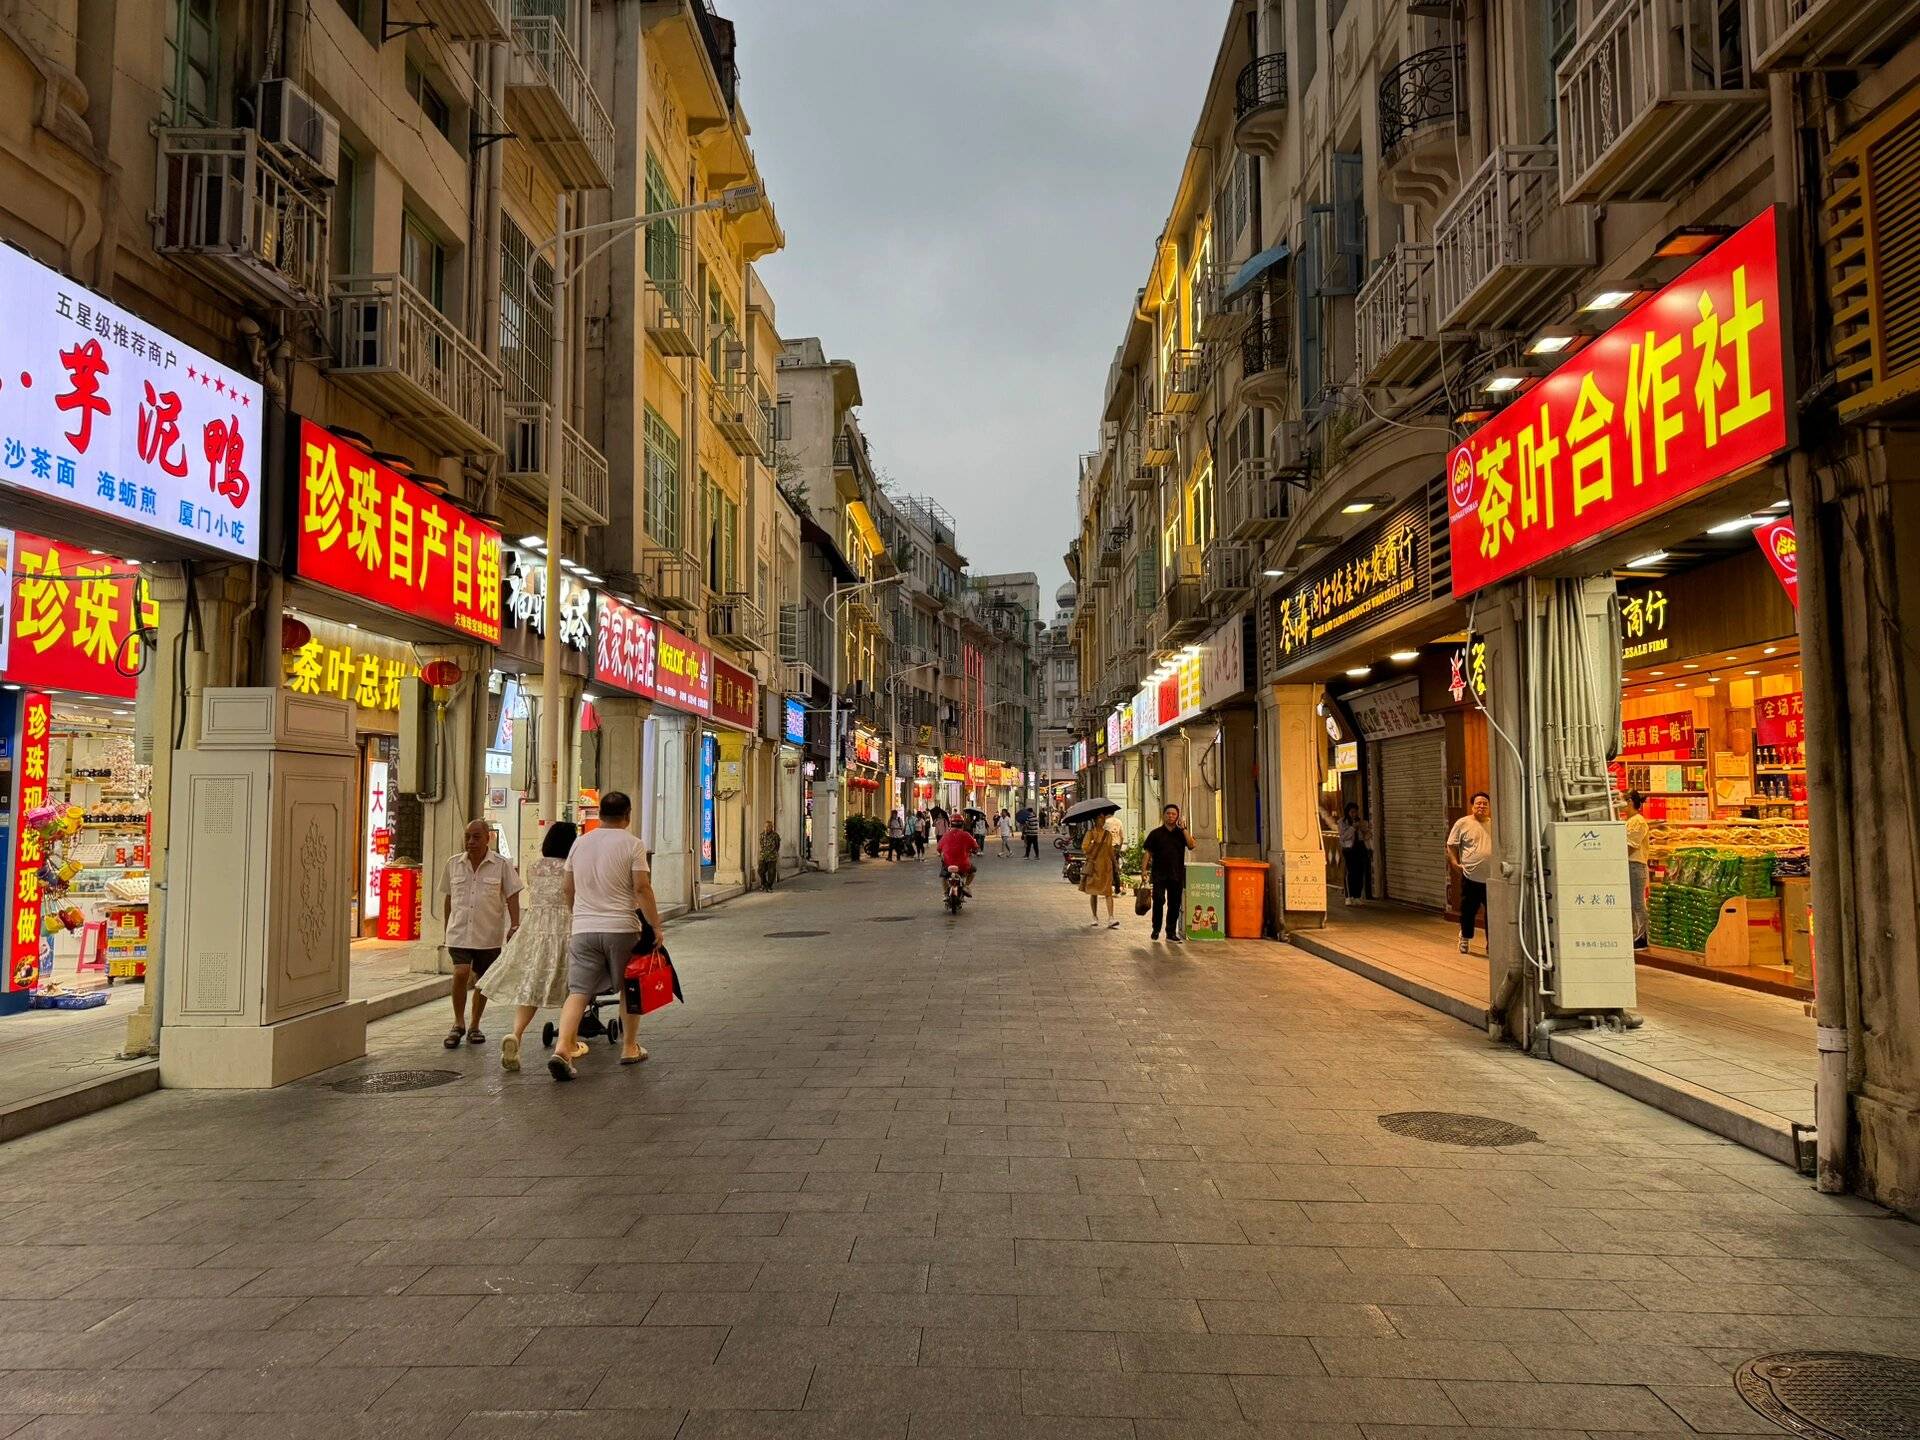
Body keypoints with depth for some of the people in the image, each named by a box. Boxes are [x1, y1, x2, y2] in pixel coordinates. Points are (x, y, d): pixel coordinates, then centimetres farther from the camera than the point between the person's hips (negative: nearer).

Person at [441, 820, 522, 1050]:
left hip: (489, 935, 0)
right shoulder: (453, 864, 6)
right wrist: (447, 928, 17)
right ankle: (458, 1024, 1)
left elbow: (512, 897, -3)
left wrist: (515, 925, -13)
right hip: (459, 933, 1)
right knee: (461, 974, -16)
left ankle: (474, 1027, 24)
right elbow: (448, 898, 15)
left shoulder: (502, 865, -2)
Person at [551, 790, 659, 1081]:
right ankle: (630, 1048, 22)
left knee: (578, 991, 1)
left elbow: (569, 888, 18)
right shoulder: (632, 844, -5)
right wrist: (655, 926, -6)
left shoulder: (580, 842, 10)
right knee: (628, 989, 13)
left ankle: (563, 1047, -17)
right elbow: (642, 888, -12)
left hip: (582, 929, 3)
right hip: (621, 928, -3)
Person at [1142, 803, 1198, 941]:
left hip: (1176, 874, 2)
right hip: (1159, 873, -2)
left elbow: (1191, 845, -8)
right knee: (1158, 900, -13)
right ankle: (1156, 929, 2)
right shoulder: (1156, 833, 5)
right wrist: (1145, 870, -5)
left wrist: (1184, 828, -13)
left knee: (1174, 904, 6)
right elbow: (1148, 852, 4)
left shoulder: (1181, 833, 10)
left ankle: (1171, 932, 16)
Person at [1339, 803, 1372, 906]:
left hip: (1361, 848, 4)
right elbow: (1343, 836, -7)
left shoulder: (1361, 822, 16)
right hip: (1349, 849, -4)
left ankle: (1358, 896, 6)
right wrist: (1353, 827, -14)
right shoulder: (1342, 822, 5)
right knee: (1350, 872, -11)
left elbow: (1367, 837, 16)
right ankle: (1349, 897, -8)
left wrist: (1368, 830, -3)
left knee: (1360, 873, -2)